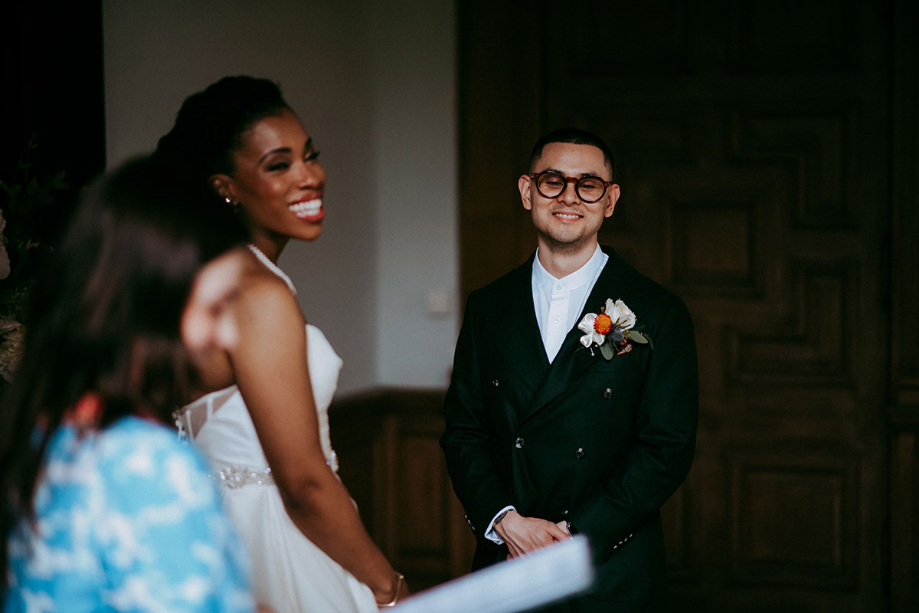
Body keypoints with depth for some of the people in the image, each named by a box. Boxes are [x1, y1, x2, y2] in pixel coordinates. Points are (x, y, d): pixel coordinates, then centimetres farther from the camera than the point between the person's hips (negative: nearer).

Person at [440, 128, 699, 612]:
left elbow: (667, 449, -8)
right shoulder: (487, 308, 6)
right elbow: (463, 431, 5)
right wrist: (504, 521, -11)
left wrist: (575, 537, -15)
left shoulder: (658, 314, -4)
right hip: (503, 565, 2)